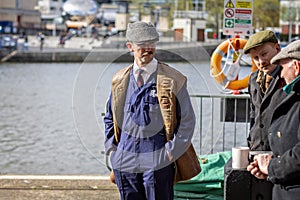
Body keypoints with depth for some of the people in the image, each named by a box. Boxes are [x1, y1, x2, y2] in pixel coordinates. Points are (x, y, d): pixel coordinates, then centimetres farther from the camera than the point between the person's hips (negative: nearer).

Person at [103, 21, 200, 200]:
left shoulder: (172, 80, -3)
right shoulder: (119, 81, 10)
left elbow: (187, 121, -1)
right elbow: (110, 118, 21)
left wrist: (171, 152, -7)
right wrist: (112, 148, 10)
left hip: (158, 161, -4)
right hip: (125, 161, 4)